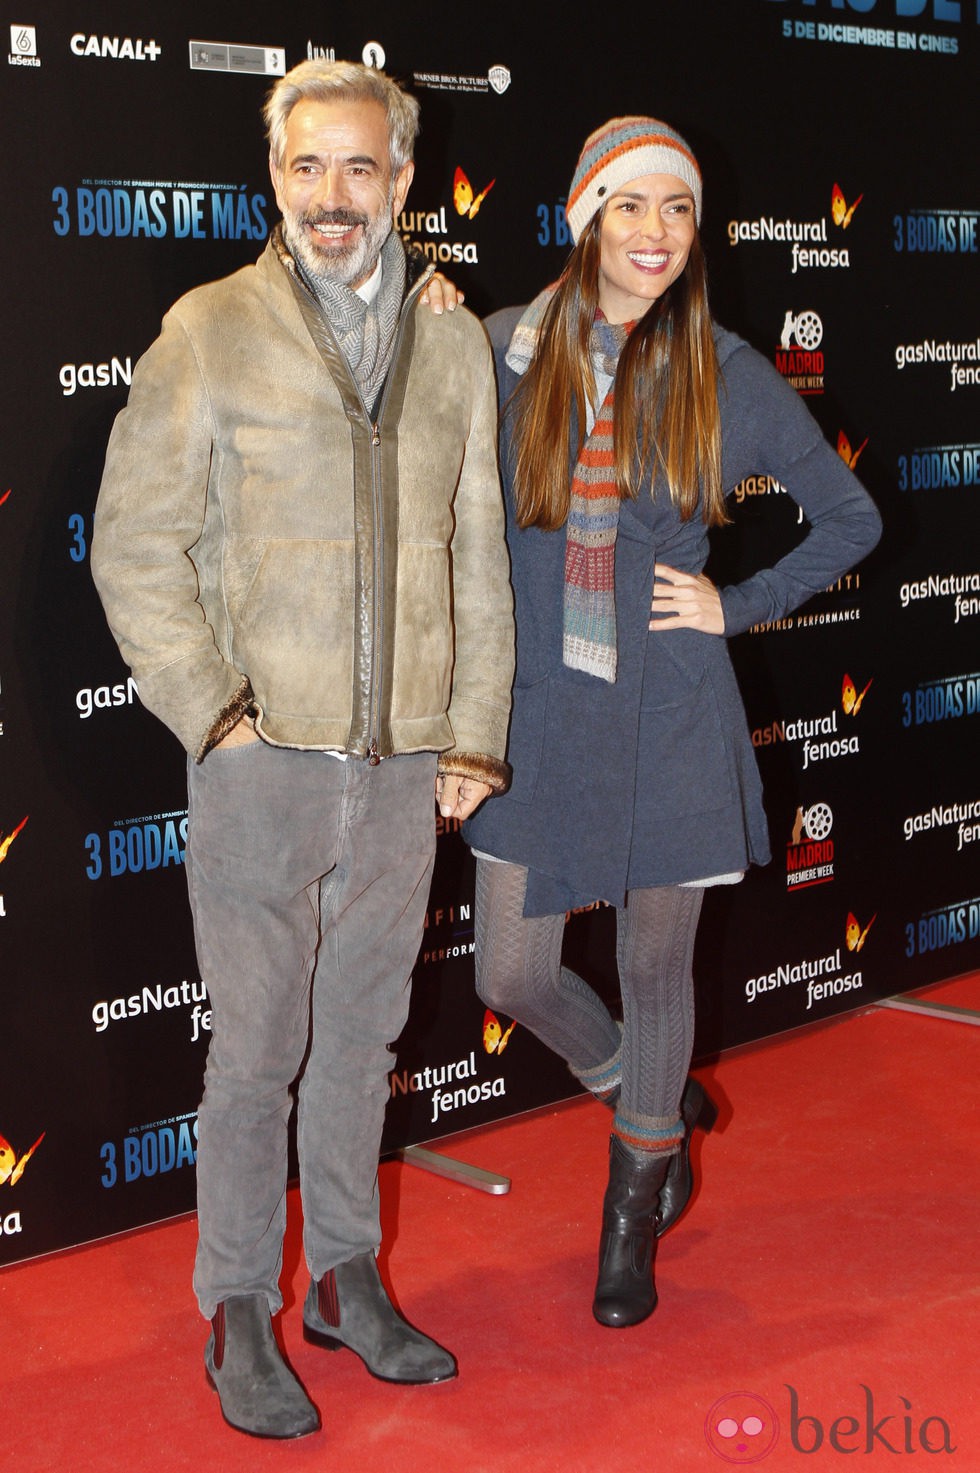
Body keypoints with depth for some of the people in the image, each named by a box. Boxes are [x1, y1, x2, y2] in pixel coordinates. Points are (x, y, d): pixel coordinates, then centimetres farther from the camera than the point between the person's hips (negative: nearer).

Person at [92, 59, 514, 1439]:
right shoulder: (210, 332, -3)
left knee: (360, 1037, 15)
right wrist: (213, 710, -10)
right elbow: (135, 545, -3)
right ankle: (239, 1317, 18)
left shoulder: (456, 341, 9)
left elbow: (479, 557, 12)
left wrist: (476, 735, 9)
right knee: (256, 1053, 3)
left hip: (405, 768, 4)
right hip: (265, 759, -3)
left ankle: (347, 1278, 30)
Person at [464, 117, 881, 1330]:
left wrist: (736, 607, -2)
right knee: (512, 974, 4)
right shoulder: (504, 353, -2)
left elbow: (850, 519, 8)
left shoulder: (728, 376, -3)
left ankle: (634, 1218, 32)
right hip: (538, 713, 1)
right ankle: (661, 1104, 35)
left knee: (654, 970, 9)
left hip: (670, 719, -1)